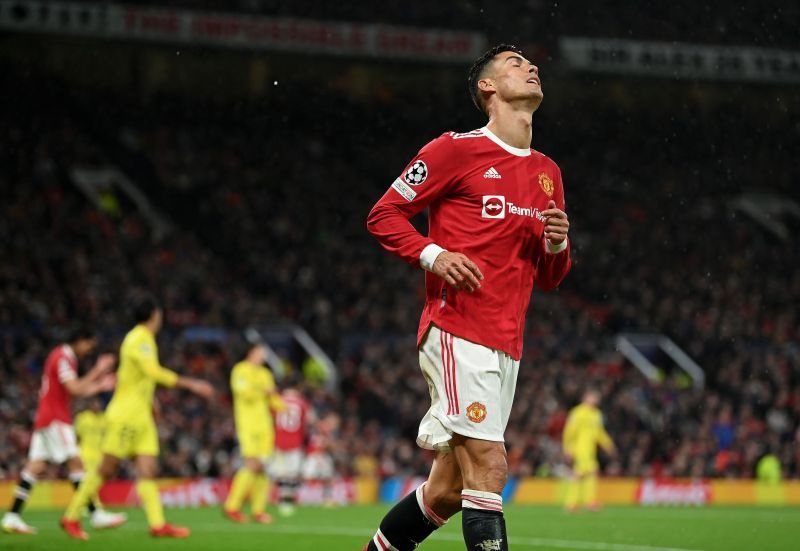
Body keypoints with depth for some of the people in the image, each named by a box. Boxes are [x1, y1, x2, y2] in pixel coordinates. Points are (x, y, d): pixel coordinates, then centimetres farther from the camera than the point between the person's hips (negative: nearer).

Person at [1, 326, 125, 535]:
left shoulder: (64, 357, 20)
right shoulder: (63, 358, -12)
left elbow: (74, 390, 24)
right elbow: (74, 388, -21)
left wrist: (98, 386, 18)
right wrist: (98, 371, -15)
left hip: (44, 419, 10)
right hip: (55, 419, -10)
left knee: (35, 466, 4)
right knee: (75, 462, -11)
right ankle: (96, 514, -14)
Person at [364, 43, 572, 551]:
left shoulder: (548, 173, 19)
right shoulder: (457, 149, -1)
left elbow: (547, 279, 24)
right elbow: (384, 215, 1)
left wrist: (557, 246, 2)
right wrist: (433, 255, -15)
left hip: (507, 346, 7)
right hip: (457, 332, -7)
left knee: (447, 491, 8)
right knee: (489, 470, -18)